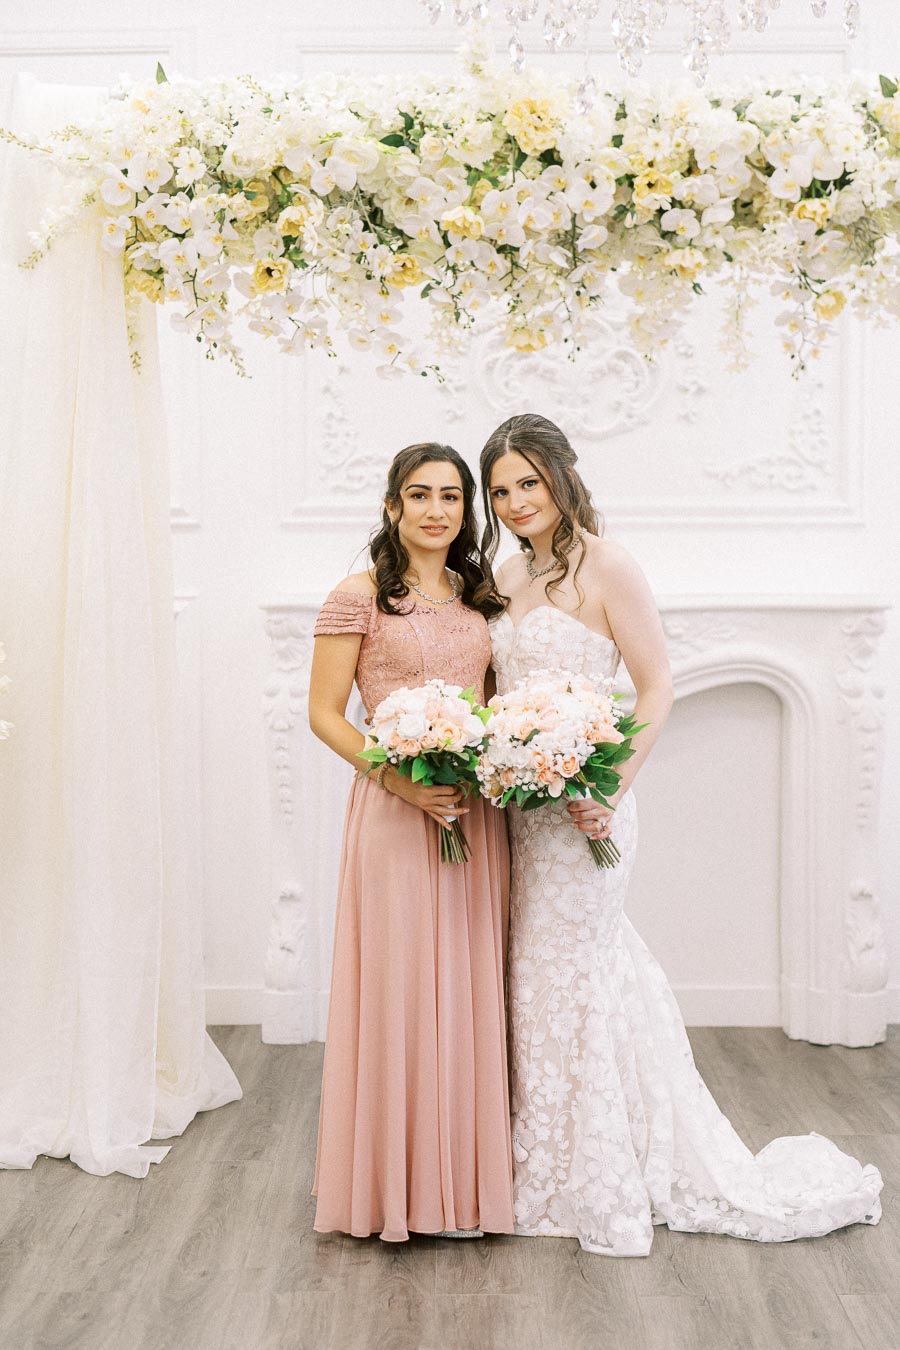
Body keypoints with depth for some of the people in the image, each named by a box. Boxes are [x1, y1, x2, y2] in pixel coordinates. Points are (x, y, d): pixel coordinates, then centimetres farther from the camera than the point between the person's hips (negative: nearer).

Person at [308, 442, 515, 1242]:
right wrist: (402, 780, -17)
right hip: (393, 811, -5)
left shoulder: (478, 598, 13)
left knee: (470, 986, 9)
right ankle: (398, 1180, 12)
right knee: (398, 985, -1)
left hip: (476, 812, 5)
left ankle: (466, 1172, 21)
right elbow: (325, 714, -6)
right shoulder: (361, 598, -4)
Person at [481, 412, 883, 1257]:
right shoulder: (509, 574, 12)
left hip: (581, 803, -7)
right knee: (539, 978, 13)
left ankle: (597, 1190, 16)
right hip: (520, 802, 7)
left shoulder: (604, 566, -11)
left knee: (567, 979, 0)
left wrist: (612, 788, -20)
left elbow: (657, 688, -12)